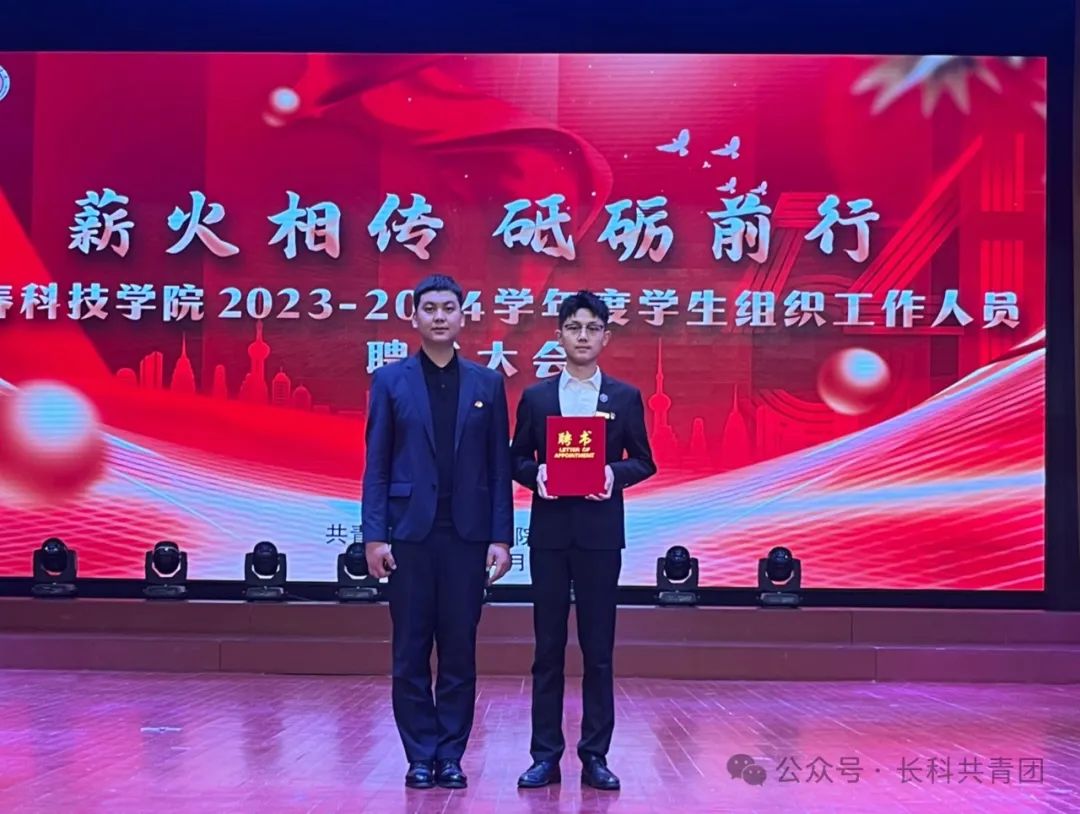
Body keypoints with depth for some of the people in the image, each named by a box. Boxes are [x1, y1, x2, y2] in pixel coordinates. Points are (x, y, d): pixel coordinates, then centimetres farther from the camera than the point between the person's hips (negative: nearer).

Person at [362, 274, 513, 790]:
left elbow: (499, 467, 6)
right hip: (410, 531, -1)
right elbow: (376, 465, 2)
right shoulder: (390, 381, 5)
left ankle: (451, 755, 14)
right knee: (411, 652, 3)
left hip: (467, 533, 1)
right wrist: (374, 535, -6)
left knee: (460, 652, 5)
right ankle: (420, 756, 13)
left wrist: (501, 537, -1)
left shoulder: (486, 383, 8)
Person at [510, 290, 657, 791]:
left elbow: (643, 462, 6)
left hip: (600, 532, 0)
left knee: (599, 650, 3)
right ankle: (545, 755, 10)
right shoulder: (535, 397, 7)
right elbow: (516, 459, 9)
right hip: (549, 531, 1)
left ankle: (595, 756, 11)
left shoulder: (625, 398, 6)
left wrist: (615, 473, -13)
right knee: (548, 648, 4)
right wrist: (535, 474, -12)